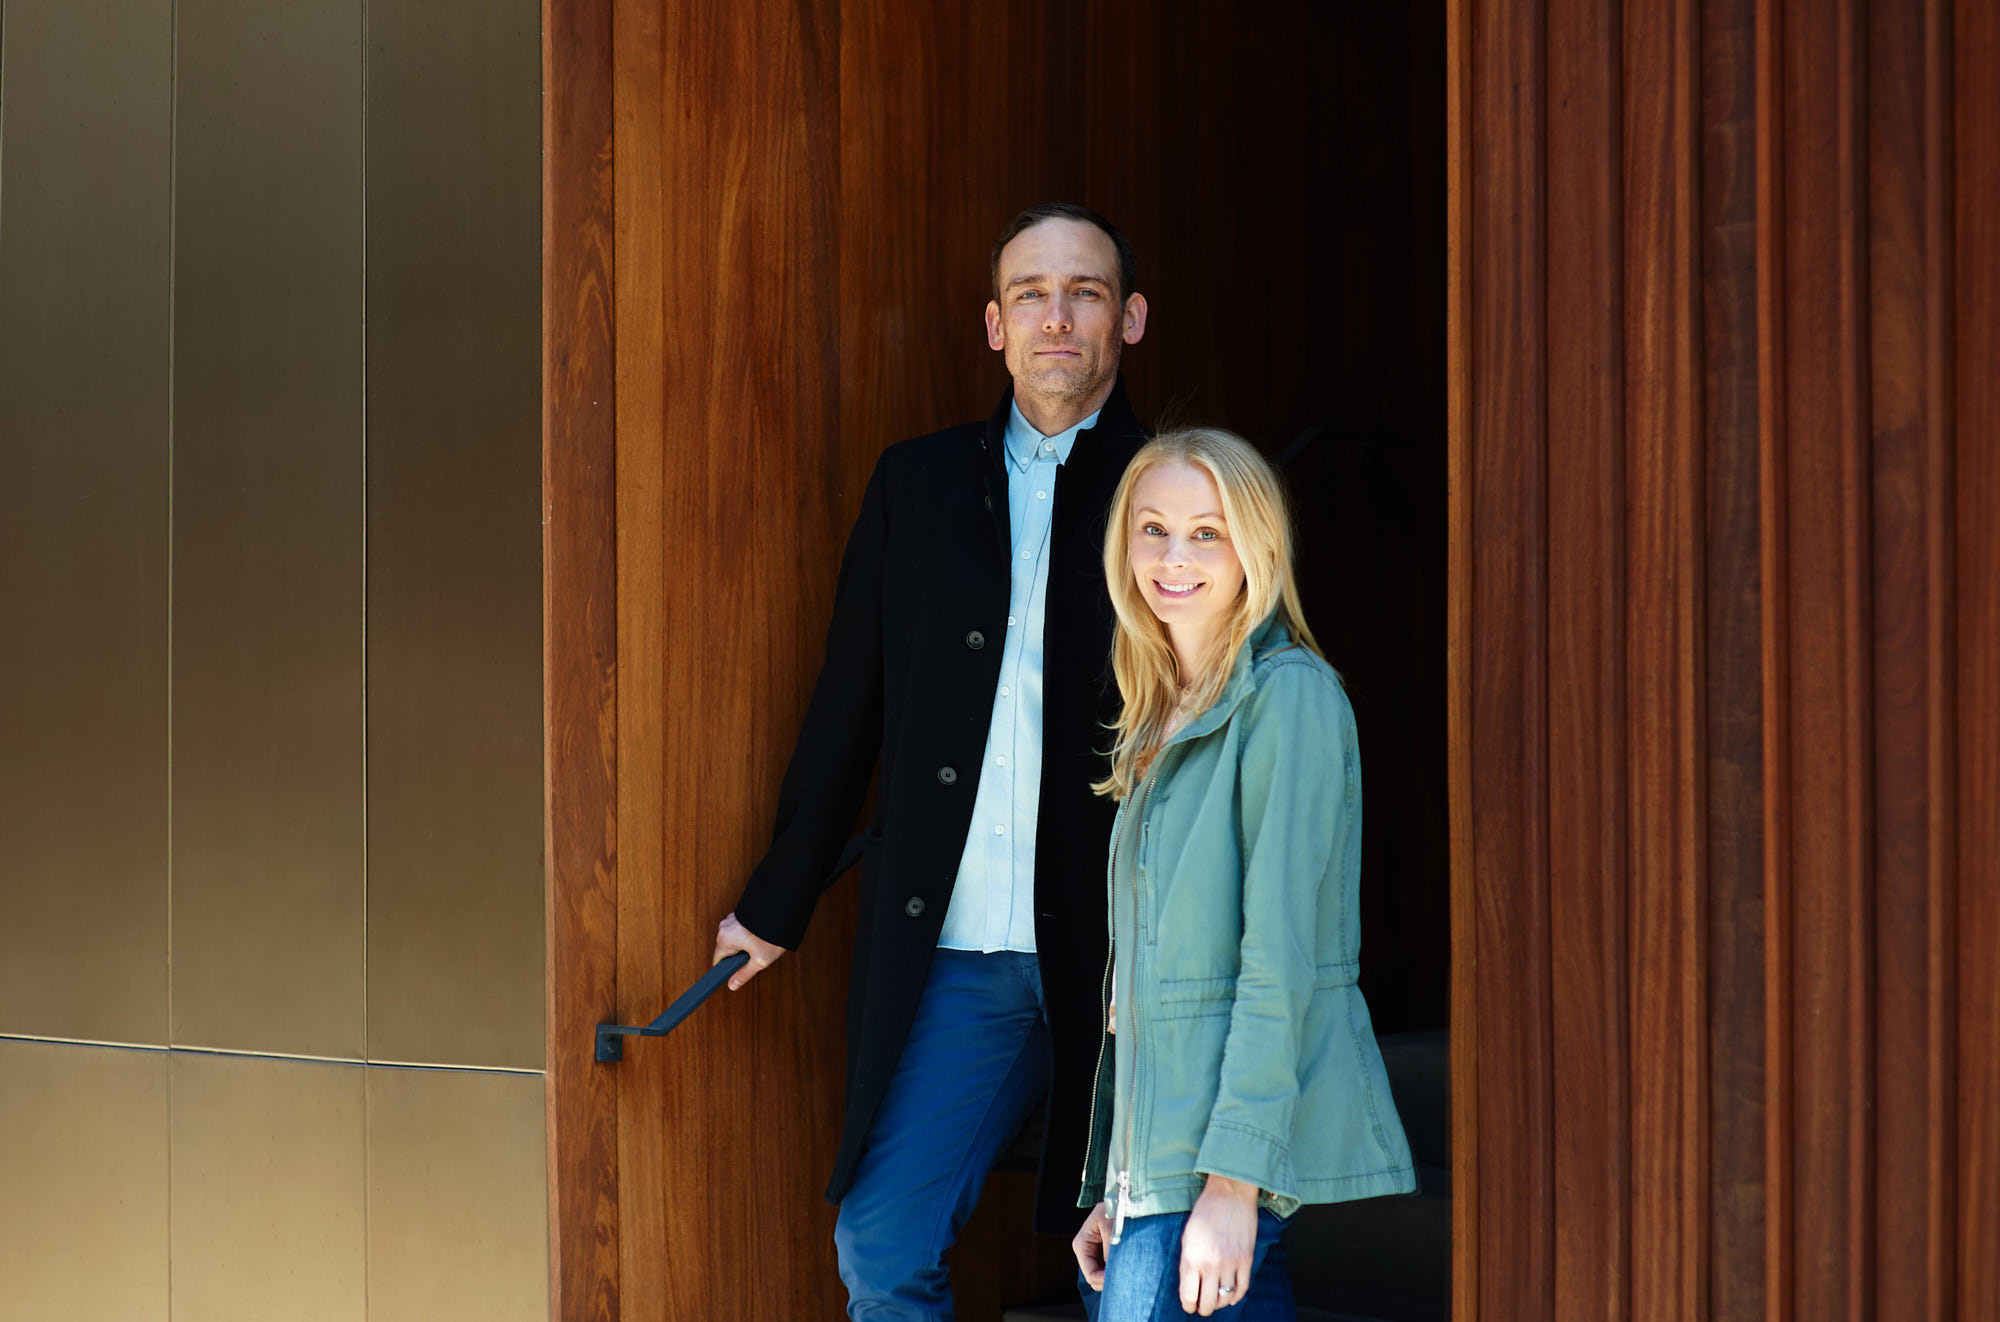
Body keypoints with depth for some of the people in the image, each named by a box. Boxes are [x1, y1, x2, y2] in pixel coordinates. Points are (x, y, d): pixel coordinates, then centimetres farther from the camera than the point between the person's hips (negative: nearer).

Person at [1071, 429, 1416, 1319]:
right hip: (1156, 1153, 8)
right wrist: (1109, 1190, 15)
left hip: (1244, 1147, -8)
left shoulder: (1289, 697, -8)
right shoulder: (1163, 721, 18)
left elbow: (1281, 954, -14)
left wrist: (1232, 1183, -19)